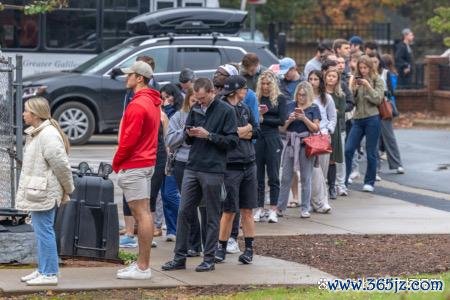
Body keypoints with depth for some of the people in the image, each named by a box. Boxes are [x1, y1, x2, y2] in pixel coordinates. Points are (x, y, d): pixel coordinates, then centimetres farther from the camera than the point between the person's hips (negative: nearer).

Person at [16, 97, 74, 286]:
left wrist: (67, 189, -7)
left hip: (44, 193, -10)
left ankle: (49, 274, -3)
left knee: (44, 231, -7)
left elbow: (61, 165, -18)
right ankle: (43, 270, 23)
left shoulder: (48, 135, -18)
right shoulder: (34, 133, 14)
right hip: (36, 193, 10)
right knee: (41, 232, 15)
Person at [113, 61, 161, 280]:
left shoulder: (137, 105, -17)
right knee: (143, 214, 13)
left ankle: (143, 267, -7)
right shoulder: (153, 103, 15)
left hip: (134, 165, -10)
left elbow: (129, 139, -20)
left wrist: (116, 163, -6)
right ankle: (142, 263, 18)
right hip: (147, 163, 10)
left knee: (141, 214, -9)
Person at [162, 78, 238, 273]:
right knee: (184, 212, 4)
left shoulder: (226, 111, -5)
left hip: (212, 170, -5)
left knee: (212, 216, 3)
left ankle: (209, 259, 9)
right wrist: (189, 134, -2)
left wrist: (208, 135, -16)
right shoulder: (195, 109, 12)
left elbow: (232, 141, -9)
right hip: (192, 168, 6)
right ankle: (179, 257, 10)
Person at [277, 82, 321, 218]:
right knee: (285, 177, 5)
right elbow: (283, 128, 10)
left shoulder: (314, 108, 2)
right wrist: (289, 120, -10)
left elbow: (316, 128, -3)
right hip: (291, 144, 3)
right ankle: (280, 207, 11)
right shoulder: (290, 106, 9)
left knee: (306, 178, 2)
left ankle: (305, 208, 8)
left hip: (306, 144, -2)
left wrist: (304, 118, -15)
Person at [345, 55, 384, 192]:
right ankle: (343, 180, 3)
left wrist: (368, 86, -15)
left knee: (371, 152, 3)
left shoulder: (377, 80, 1)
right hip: (358, 119, 3)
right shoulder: (356, 80, 9)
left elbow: (378, 99, -8)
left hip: (372, 119, -3)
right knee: (348, 150, -3)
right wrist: (352, 88, -9)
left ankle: (369, 182, 12)